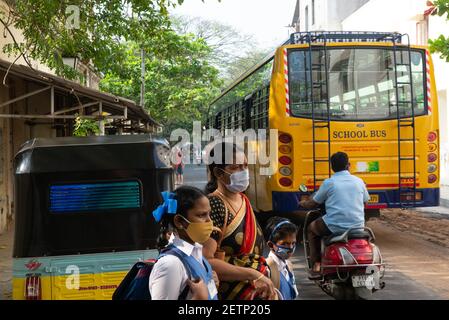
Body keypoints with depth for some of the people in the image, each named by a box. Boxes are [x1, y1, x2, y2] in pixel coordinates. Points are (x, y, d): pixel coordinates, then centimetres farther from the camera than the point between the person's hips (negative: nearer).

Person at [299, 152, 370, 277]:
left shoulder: (328, 183, -4)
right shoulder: (358, 181, 6)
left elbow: (313, 204, 5)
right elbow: (365, 202, 21)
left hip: (335, 226, -4)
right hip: (357, 226, 4)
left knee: (311, 228, 24)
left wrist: (303, 203, 27)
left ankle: (316, 264, 15)